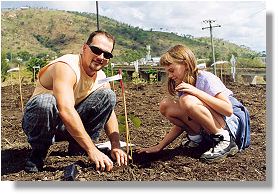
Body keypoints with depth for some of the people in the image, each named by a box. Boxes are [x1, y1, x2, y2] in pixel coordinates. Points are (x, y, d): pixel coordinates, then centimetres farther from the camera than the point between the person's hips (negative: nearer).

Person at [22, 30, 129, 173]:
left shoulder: (101, 77, -2)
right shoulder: (67, 67, -27)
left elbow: (109, 112, 0)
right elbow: (66, 111, -40)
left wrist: (115, 146, -16)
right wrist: (92, 150, -42)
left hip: (69, 126, 6)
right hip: (37, 122, -6)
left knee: (107, 95, -10)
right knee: (45, 102, -40)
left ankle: (78, 151, -3)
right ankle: (38, 155, -12)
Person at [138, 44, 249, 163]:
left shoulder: (206, 79, -14)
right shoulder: (182, 86, 8)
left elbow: (228, 110, -25)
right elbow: (182, 122, 9)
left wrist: (196, 91, -29)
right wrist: (159, 147, 1)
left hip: (229, 126, -7)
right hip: (207, 131, 7)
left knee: (188, 100, -30)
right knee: (165, 105, -7)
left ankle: (225, 141, -16)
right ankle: (198, 139, 3)